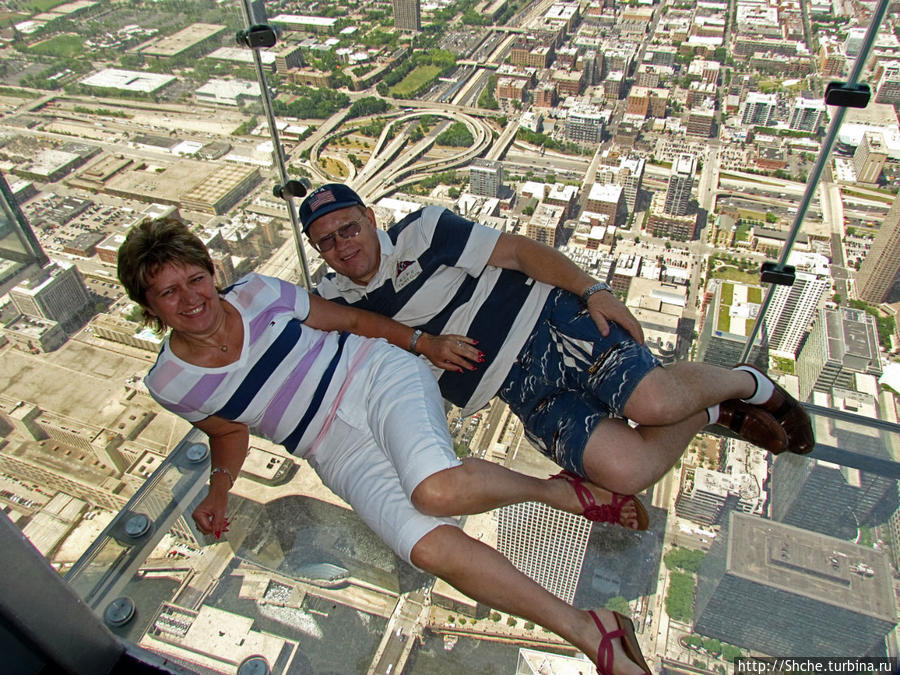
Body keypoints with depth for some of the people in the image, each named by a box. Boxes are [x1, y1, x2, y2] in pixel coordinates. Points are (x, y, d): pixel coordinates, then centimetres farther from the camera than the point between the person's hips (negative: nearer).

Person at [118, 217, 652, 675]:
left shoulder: (258, 293, -2)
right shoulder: (171, 384, 2)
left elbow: (352, 318, 9)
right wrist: (220, 486, 5)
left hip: (380, 377, -1)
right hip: (342, 454, 2)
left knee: (437, 488, -34)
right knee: (431, 548, -24)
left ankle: (563, 492, -5)